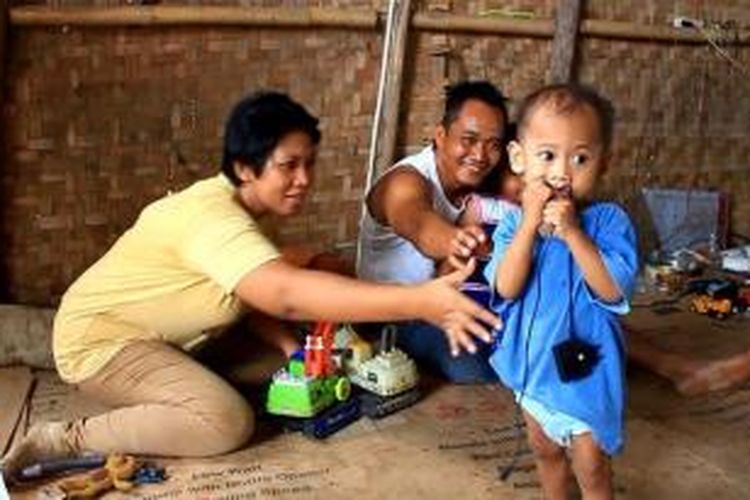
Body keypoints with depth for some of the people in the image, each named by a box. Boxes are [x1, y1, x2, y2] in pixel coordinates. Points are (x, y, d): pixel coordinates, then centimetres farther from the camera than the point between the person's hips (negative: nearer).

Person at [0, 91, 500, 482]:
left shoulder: (233, 205, 0)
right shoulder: (214, 217, -32)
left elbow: (254, 292, 7)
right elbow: (286, 293, -48)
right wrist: (420, 301, -56)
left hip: (160, 337, 9)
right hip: (100, 339, -9)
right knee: (230, 422, -23)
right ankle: (68, 438, -13)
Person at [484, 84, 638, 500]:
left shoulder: (608, 220, -17)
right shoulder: (514, 223, -9)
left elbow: (613, 290, -27)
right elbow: (506, 288, -21)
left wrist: (572, 232, -33)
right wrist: (530, 223, -28)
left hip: (583, 367, -4)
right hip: (532, 360, 4)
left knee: (590, 465, 9)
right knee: (544, 449, 25)